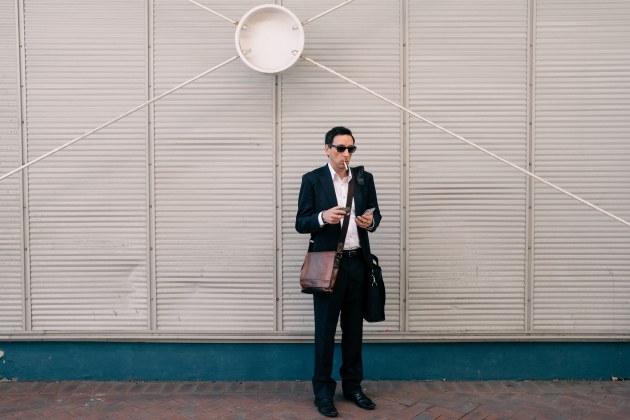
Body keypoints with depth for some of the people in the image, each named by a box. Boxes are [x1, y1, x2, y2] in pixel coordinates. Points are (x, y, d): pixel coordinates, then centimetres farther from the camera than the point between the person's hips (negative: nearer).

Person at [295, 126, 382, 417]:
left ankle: (352, 386, 29)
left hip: (358, 262, 4)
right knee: (325, 330, 5)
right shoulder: (312, 180, -4)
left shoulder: (364, 178, 7)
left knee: (354, 328, 14)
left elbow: (374, 213, 12)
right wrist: (323, 217, -25)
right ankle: (323, 391, 18)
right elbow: (301, 224, -5)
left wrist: (371, 221, -12)